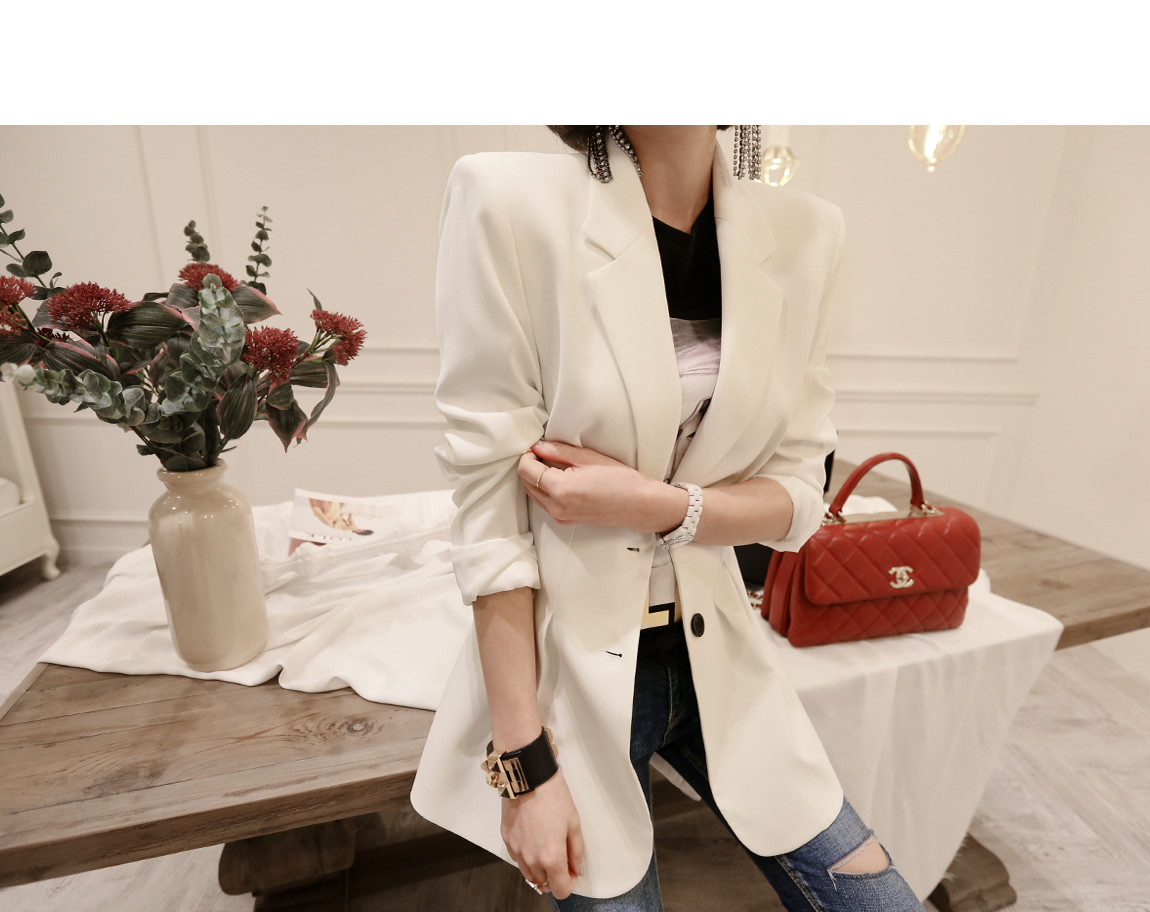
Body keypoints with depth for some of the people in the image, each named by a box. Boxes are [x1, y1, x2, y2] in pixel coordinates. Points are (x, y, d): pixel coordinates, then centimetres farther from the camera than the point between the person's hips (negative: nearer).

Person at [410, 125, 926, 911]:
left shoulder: (804, 232, -2)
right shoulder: (513, 200, -14)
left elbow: (798, 493, 0)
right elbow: (491, 511, -15)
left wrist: (655, 505, -19)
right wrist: (524, 762, -12)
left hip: (718, 654, 4)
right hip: (572, 669, -3)